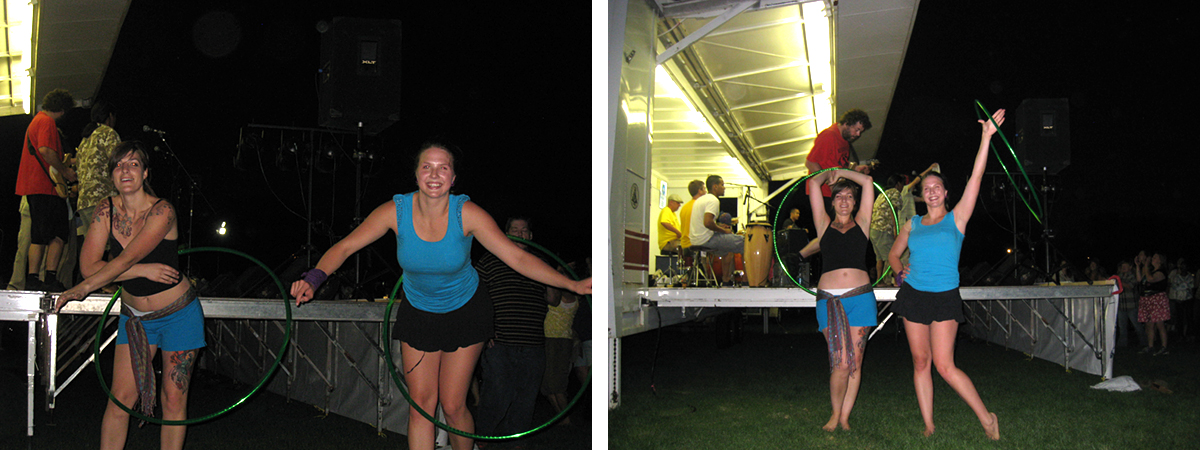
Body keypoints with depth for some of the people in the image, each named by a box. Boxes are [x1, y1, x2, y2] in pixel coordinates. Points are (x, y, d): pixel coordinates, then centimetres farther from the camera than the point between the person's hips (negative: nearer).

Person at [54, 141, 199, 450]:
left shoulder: (162, 212, -17)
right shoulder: (106, 210, -4)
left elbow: (126, 259, -25)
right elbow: (88, 266, -12)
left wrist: (83, 288, -28)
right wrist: (144, 270, -20)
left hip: (178, 313, -4)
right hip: (135, 316, 4)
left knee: (174, 400, 1)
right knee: (120, 399, 0)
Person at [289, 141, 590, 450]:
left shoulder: (467, 213, -23)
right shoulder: (396, 211, -19)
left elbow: (517, 257, -22)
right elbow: (345, 247, -16)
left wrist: (573, 285, -29)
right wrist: (313, 279, -34)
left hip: (465, 311, -2)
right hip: (417, 313, 2)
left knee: (453, 406, -2)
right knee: (421, 403, 0)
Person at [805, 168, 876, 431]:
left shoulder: (861, 224, 16)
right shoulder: (825, 226, 13)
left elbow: (867, 181, 12)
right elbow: (814, 183, 11)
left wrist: (841, 172, 21)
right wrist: (829, 174, 28)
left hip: (860, 297, 2)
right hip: (829, 299, -1)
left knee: (855, 361, 2)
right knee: (841, 363, -11)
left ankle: (845, 417, 13)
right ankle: (835, 413, 9)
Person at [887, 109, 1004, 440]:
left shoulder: (956, 218, 2)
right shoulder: (912, 224, 11)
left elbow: (976, 177, -8)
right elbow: (894, 254, 25)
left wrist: (986, 137, -14)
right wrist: (900, 270, 4)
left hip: (945, 298, -4)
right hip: (913, 295, 4)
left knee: (944, 366, -12)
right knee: (920, 362, 5)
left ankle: (986, 418, 3)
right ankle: (928, 425, 13)